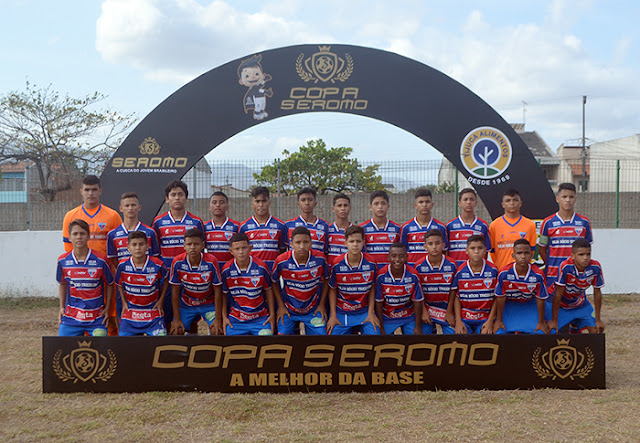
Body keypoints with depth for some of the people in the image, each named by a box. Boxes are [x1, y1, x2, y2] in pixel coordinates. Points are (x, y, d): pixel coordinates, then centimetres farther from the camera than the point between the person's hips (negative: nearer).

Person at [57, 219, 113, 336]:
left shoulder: (100, 260, -8)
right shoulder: (63, 260, 0)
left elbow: (110, 284, 4)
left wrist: (107, 307, 1)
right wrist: (62, 307, 14)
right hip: (71, 318, 2)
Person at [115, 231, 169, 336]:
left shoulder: (157, 264, -12)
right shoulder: (123, 265, -8)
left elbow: (166, 279, 5)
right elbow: (119, 284, 10)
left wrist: (161, 300, 1)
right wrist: (124, 303, 4)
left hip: (153, 312, -1)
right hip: (130, 312, 1)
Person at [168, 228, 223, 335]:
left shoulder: (211, 262, -21)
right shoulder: (178, 262, -17)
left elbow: (217, 291, -14)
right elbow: (175, 291, -8)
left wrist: (218, 318, -14)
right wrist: (177, 318, -8)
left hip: (209, 303, -1)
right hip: (186, 304, 2)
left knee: (217, 331, -18)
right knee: (175, 332, -10)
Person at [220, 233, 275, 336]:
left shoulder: (261, 266, -7)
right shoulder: (227, 269, -6)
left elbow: (268, 290, 4)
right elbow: (224, 294, 6)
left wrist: (272, 314, 3)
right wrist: (224, 317, 4)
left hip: (260, 318, -1)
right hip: (235, 319, 1)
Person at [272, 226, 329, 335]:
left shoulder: (319, 258, -15)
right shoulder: (282, 261, -18)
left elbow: (326, 280, 2)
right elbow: (274, 282, 0)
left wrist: (322, 304, 0)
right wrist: (280, 306, -2)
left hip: (313, 310, 1)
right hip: (288, 309, -1)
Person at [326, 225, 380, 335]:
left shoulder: (370, 263, -7)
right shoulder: (337, 265, -10)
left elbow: (372, 288, 3)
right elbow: (332, 290, 0)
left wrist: (371, 313, -1)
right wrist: (333, 316, -3)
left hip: (364, 312, 1)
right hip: (341, 313, -1)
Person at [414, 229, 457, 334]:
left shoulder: (451, 265, -8)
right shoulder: (419, 265, -8)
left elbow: (453, 291, -4)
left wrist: (449, 312, -4)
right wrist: (424, 312, -7)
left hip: (445, 308, 0)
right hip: (427, 308, 0)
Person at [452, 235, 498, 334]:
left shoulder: (493, 270, -2)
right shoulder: (460, 272, -3)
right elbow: (456, 297, 2)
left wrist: (490, 320, -4)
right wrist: (458, 321, -5)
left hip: (486, 317, 0)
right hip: (464, 317, 0)